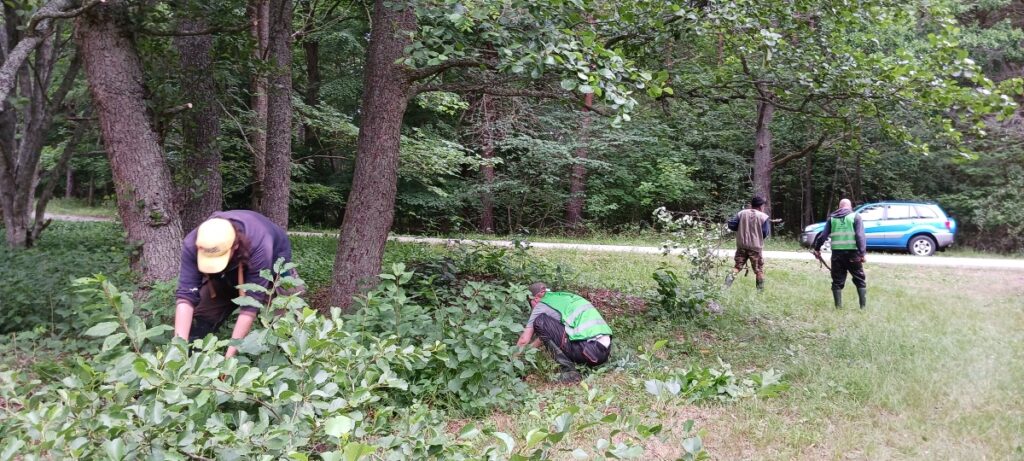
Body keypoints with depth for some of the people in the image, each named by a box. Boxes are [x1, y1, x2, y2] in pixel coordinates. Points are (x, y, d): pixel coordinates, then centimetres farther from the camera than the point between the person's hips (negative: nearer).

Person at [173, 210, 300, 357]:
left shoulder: (259, 246, -44)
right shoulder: (191, 244, -34)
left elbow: (251, 304, -42)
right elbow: (186, 295, -37)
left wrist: (230, 355, -44)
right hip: (226, 274, 3)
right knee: (201, 316, -11)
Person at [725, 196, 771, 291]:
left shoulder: (741, 213, 3)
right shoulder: (764, 217, -6)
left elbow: (731, 225, 1)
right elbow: (766, 233, -8)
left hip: (742, 246, 3)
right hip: (756, 247, -3)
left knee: (737, 266, 9)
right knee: (759, 269, 9)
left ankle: (727, 284, -11)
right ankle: (760, 289, 12)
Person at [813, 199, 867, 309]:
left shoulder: (832, 218, 11)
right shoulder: (855, 216, 2)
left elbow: (823, 235, 7)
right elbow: (860, 236, -8)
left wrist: (817, 248, 17)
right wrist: (863, 253, -12)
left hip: (837, 254, 2)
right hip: (852, 254, -2)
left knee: (837, 282, 9)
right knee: (860, 280, 10)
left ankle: (838, 307, 8)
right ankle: (864, 306, 6)